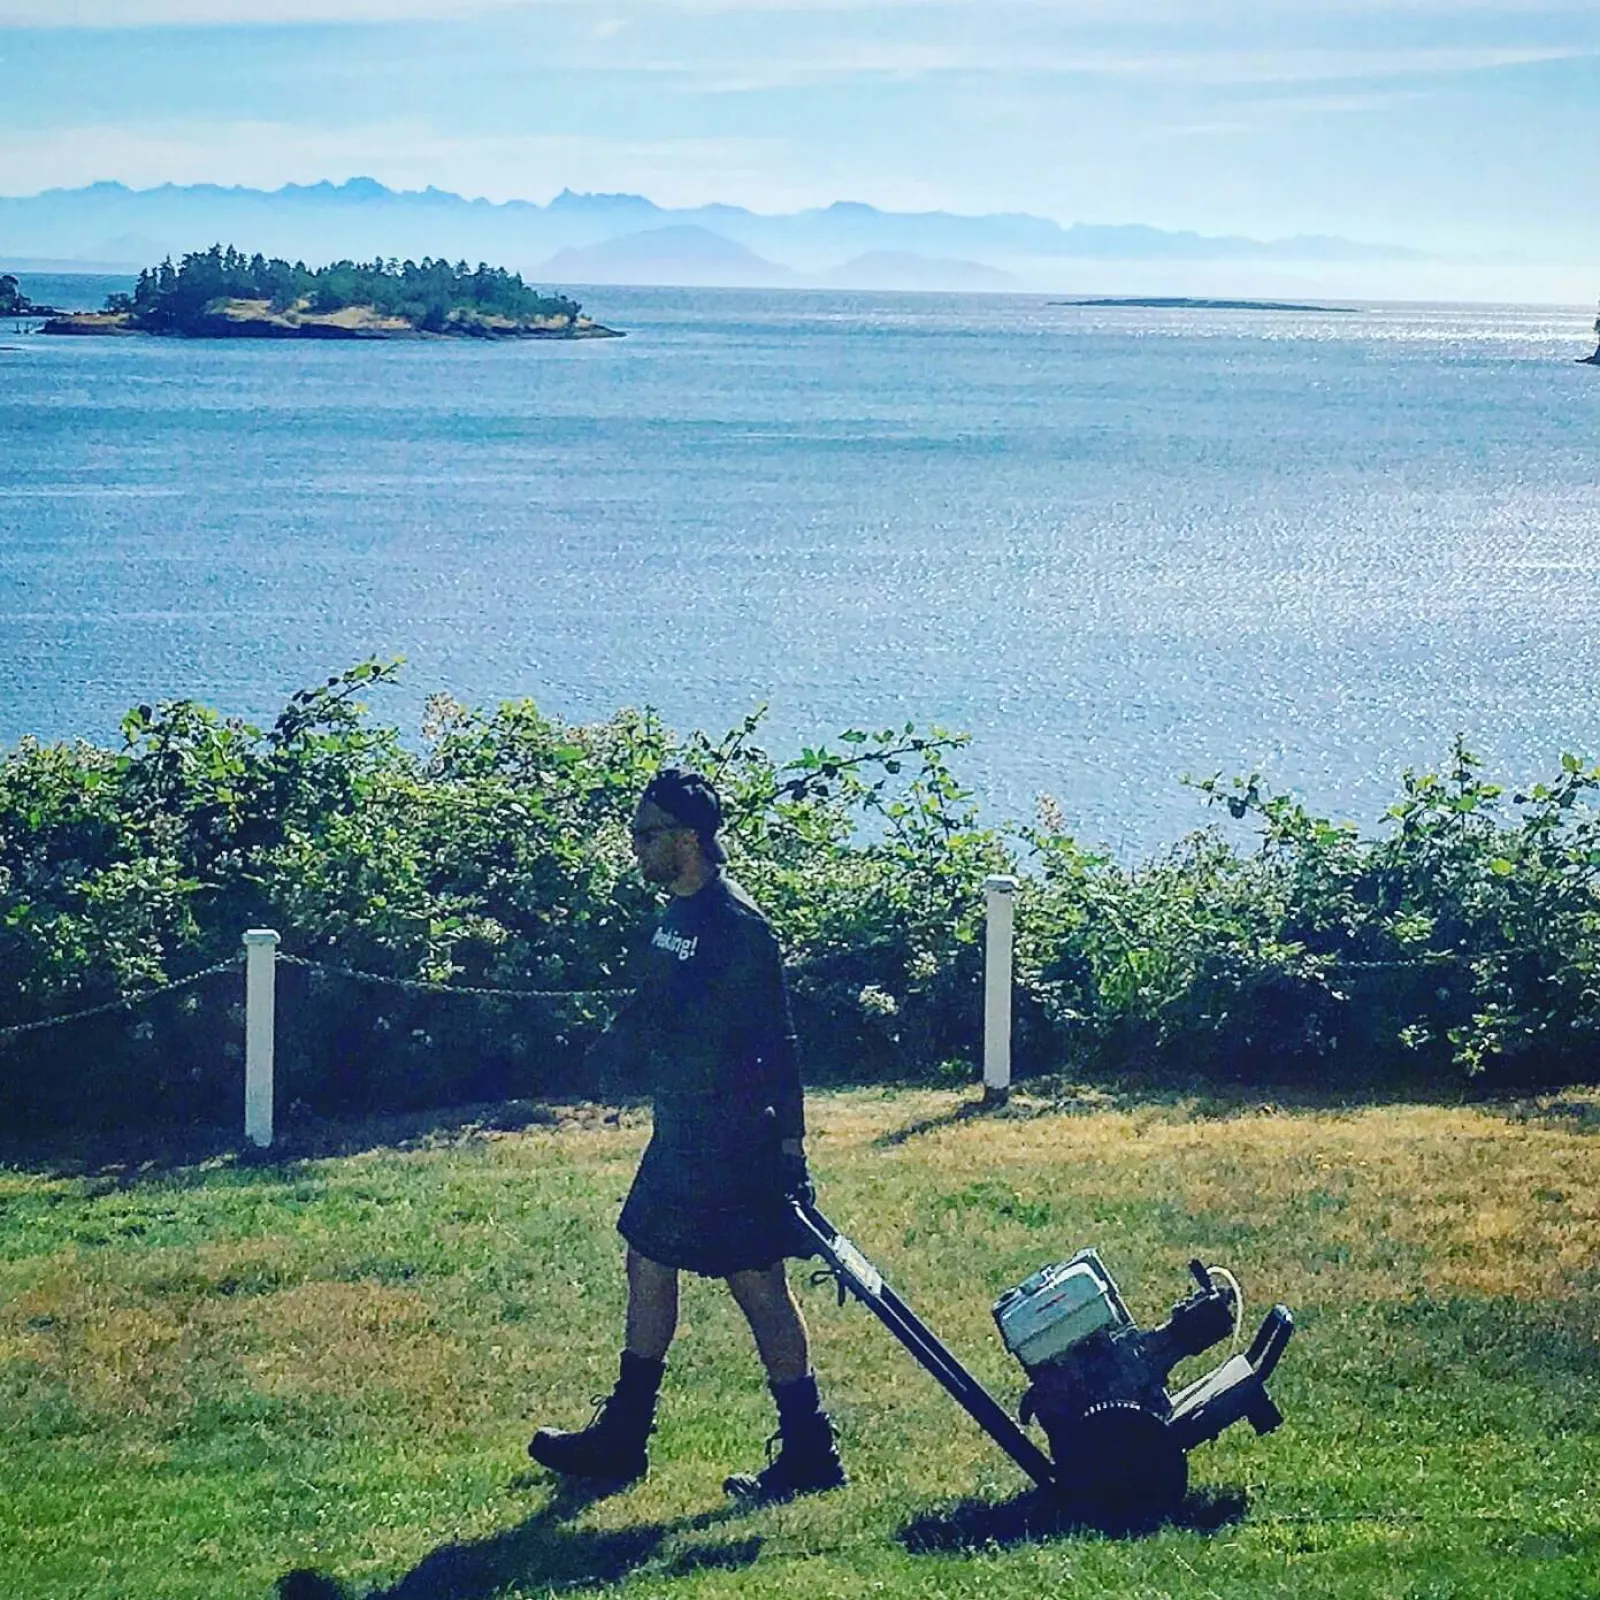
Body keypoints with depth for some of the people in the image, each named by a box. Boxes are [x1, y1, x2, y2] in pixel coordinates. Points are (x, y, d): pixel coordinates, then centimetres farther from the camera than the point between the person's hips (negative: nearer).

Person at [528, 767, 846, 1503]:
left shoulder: (737, 925, -18)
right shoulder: (679, 915, 11)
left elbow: (774, 1041, -19)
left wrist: (787, 1146, -19)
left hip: (732, 1141, -10)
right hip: (683, 1136, 10)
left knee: (758, 1284, -5)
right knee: (648, 1263, 16)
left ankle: (809, 1453, 2)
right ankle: (622, 1436, 27)